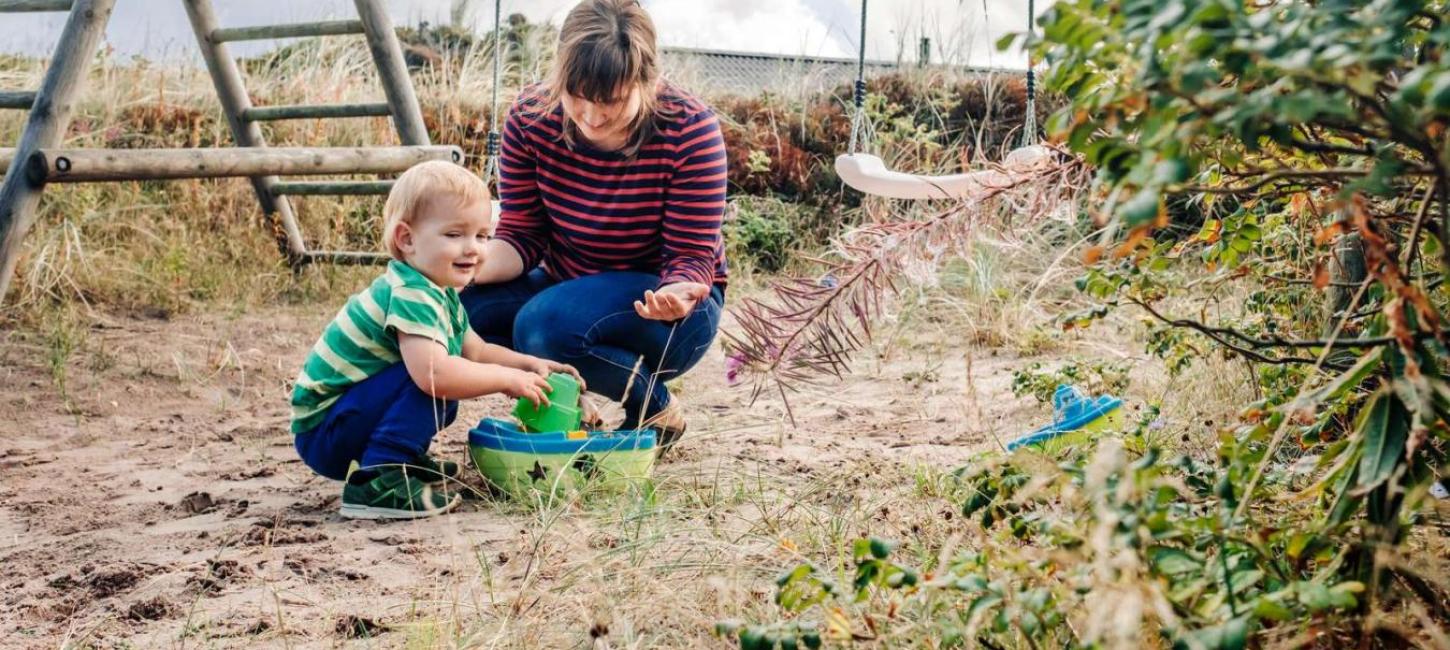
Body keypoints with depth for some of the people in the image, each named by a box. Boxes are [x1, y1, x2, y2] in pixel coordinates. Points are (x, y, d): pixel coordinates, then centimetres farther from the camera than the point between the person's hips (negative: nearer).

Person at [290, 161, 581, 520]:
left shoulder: (442, 296, 8)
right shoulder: (411, 295, -24)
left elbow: (477, 352, 20)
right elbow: (433, 373, -38)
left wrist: (530, 364, 3)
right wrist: (508, 378, -26)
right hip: (322, 432, -10)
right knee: (432, 382, -25)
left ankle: (406, 461, 20)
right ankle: (377, 482, -24)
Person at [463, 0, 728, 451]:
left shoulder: (688, 130, -22)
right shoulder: (530, 117, -13)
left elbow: (692, 256, -18)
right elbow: (521, 236, -7)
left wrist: (678, 295, -42)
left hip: (653, 306, -4)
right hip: (566, 287, 4)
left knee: (545, 326, -34)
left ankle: (655, 408, -5)